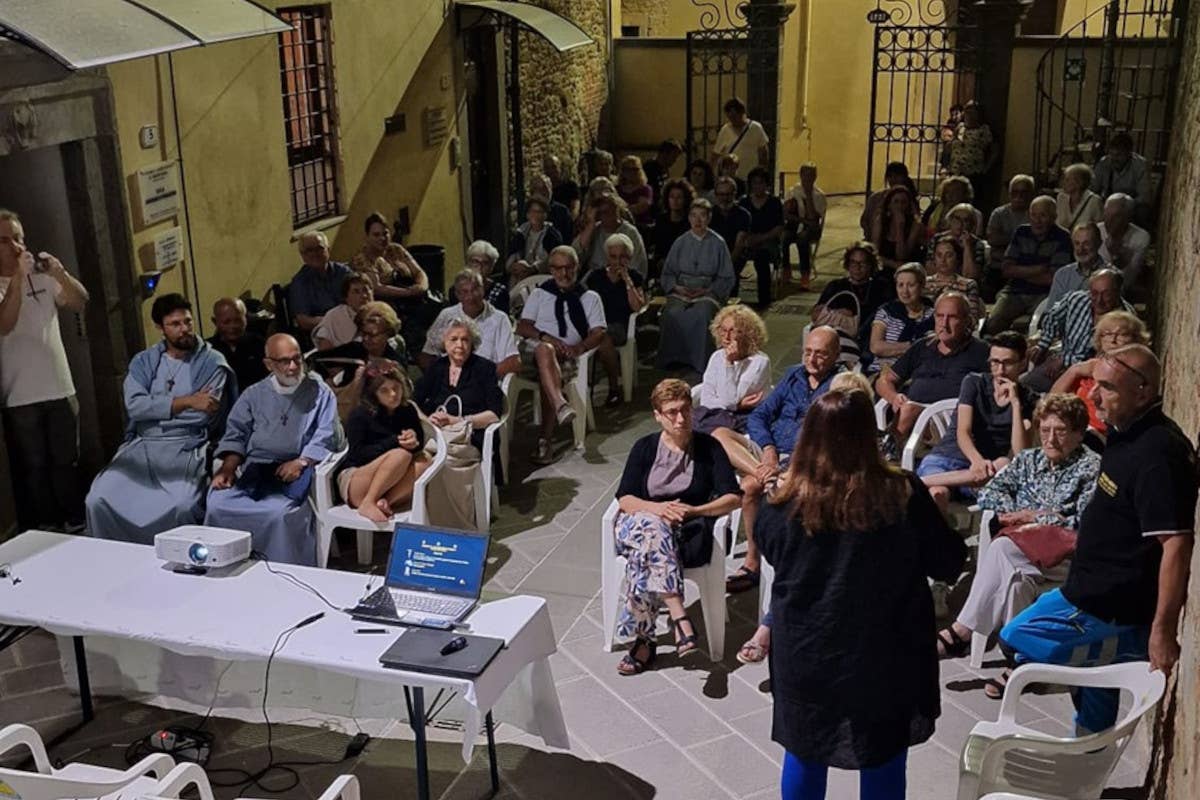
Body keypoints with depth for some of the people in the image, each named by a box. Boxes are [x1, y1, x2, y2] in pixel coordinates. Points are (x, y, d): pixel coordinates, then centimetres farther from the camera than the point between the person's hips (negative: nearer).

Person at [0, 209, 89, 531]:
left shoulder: (42, 277, 7)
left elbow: (79, 303, 0)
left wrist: (60, 274, -18)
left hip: (60, 390, 4)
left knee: (67, 462, 10)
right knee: (33, 468, 4)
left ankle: (75, 525, 19)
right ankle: (42, 531, 10)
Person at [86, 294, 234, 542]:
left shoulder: (212, 361, 2)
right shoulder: (143, 361, 13)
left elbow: (206, 416, -9)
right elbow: (134, 405, -5)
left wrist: (155, 408, -1)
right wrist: (186, 402, -14)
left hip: (187, 447, -4)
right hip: (141, 445, 4)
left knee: (181, 506, -32)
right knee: (99, 500, -17)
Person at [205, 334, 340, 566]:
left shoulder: (319, 392, 11)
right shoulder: (254, 395, 21)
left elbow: (326, 436, 0)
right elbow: (236, 435, 15)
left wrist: (301, 462, -16)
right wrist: (228, 468, -4)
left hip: (296, 471, -3)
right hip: (254, 469, 4)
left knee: (279, 513, -35)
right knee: (218, 505, -25)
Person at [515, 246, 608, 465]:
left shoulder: (590, 298, 21)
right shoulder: (539, 294, 23)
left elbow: (599, 332, 8)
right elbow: (522, 327, 11)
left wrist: (580, 347, -14)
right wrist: (546, 337, -9)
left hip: (565, 356, 0)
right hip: (534, 352, 0)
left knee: (547, 374, -34)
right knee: (545, 349, -38)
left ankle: (544, 441, -33)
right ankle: (560, 405, -60)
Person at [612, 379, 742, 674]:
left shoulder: (708, 447, 6)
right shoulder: (644, 447, 10)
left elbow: (732, 498, -1)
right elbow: (624, 499, 2)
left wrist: (694, 511, -18)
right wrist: (657, 508, -20)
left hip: (689, 531, -1)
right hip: (642, 522, 1)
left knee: (646, 555, -36)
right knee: (652, 529, -38)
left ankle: (643, 639, -32)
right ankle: (679, 616, -46)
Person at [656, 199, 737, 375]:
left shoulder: (718, 243, 6)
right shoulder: (681, 242, 13)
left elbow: (726, 278, 6)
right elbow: (667, 273, 16)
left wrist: (706, 291, -9)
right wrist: (676, 287, -5)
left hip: (708, 293, -2)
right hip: (681, 292, 2)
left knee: (700, 315, -36)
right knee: (672, 314, -32)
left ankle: (699, 362, -27)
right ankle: (672, 358, -22)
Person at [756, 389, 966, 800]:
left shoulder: (787, 500, -12)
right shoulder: (902, 495, -18)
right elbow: (949, 564, -6)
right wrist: (932, 512, 11)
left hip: (804, 653, 2)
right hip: (883, 655, -1)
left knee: (804, 752, 20)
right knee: (883, 760, 15)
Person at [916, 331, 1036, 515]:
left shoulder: (1028, 401, 8)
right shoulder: (974, 383, 7)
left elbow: (1020, 453, -7)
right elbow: (962, 433, -8)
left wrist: (1015, 403, -12)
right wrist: (977, 460, -30)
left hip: (982, 469, 2)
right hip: (944, 458, -1)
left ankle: (921, 482, -38)